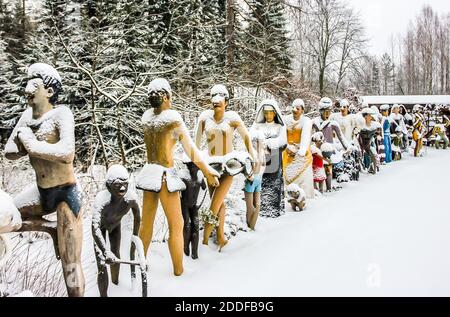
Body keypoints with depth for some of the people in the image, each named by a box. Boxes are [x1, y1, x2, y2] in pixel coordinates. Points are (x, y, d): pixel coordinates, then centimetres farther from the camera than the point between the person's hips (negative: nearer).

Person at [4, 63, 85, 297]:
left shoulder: (61, 113, -17)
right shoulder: (27, 115, 5)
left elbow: (66, 154, -33)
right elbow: (9, 152, 7)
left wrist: (31, 144, -21)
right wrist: (28, 145, -14)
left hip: (65, 193, -8)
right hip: (41, 192, 8)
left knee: (70, 266, -6)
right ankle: (52, 229, 19)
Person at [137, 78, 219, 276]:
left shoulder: (147, 116, 4)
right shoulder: (173, 117, -12)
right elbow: (191, 149, -11)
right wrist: (208, 172, -5)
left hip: (148, 171, 6)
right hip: (165, 174, -6)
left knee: (146, 222, 18)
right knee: (176, 226, 5)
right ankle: (178, 271, 14)